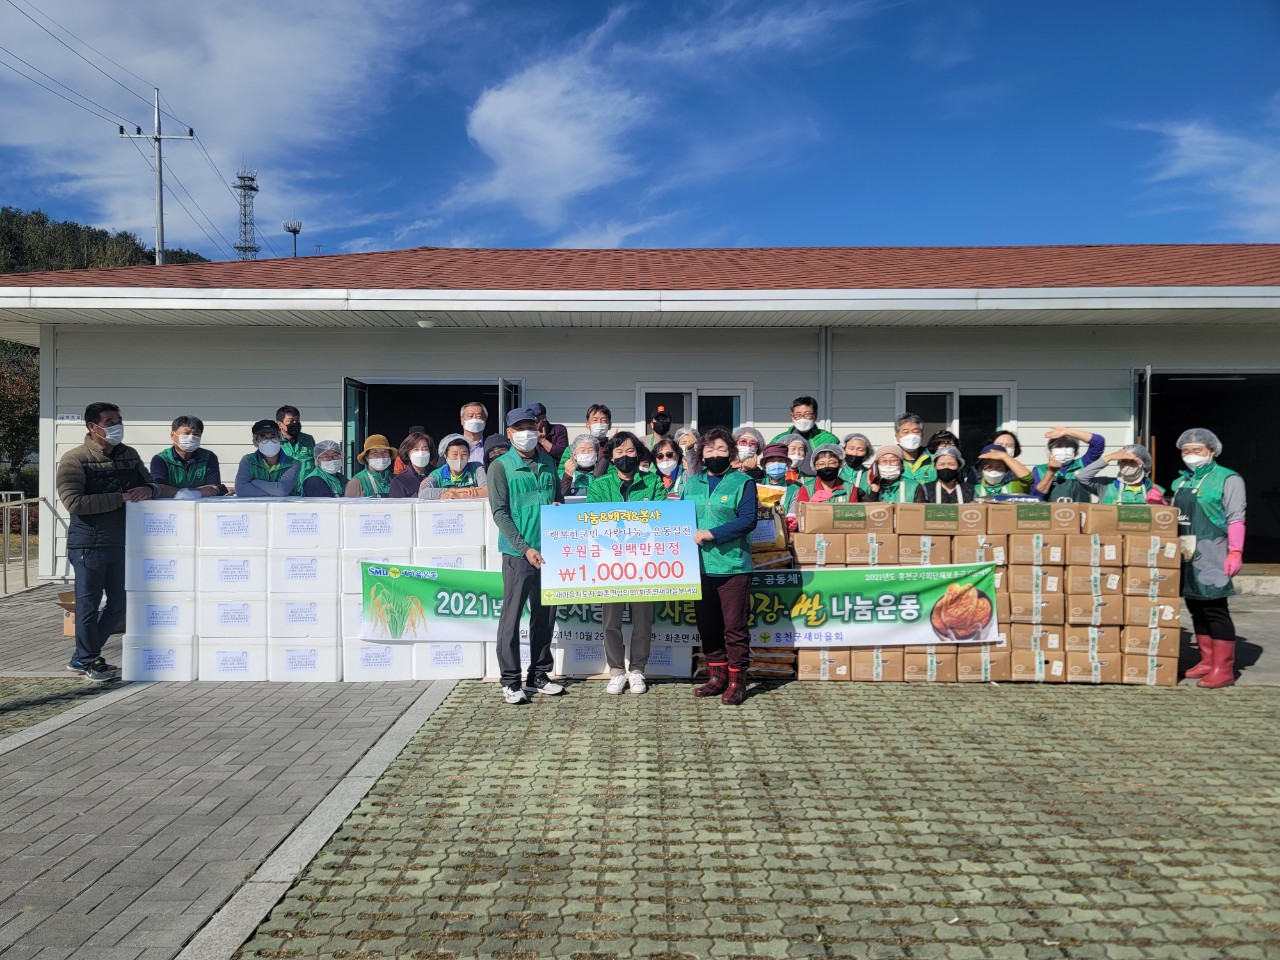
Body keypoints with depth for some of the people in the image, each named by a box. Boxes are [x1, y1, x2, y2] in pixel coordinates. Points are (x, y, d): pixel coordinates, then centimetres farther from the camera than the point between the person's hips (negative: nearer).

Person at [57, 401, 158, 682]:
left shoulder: (129, 455, 9)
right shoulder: (74, 459, -9)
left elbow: (152, 484, 15)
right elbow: (74, 502, -19)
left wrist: (148, 489, -10)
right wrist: (120, 498, -21)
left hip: (121, 543, 6)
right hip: (89, 544, -6)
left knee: (119, 606, 13)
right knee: (89, 605, 5)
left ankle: (81, 658, 30)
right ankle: (89, 661, 23)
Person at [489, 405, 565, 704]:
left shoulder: (548, 462, 11)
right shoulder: (501, 466, -4)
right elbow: (500, 513, -8)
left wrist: (558, 506, -3)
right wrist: (525, 548, -15)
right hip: (518, 553, -5)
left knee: (545, 614, 11)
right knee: (512, 615, 0)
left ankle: (539, 675, 24)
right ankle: (510, 682, 9)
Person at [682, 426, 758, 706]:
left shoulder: (742, 482, -1)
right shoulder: (692, 483, 14)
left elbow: (748, 520, -12)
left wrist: (712, 534, -18)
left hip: (732, 565, -5)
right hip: (700, 565, 5)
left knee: (734, 626, -1)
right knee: (707, 625, 12)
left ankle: (737, 680, 11)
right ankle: (717, 676, 24)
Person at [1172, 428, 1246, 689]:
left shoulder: (1228, 479, -2)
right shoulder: (1180, 482, 17)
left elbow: (1236, 520, -8)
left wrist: (1235, 553, -15)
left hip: (1211, 556, -7)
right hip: (1184, 555, 7)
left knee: (1215, 609, -6)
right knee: (1196, 609, 11)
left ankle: (1223, 669, -2)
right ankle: (1207, 661, 20)